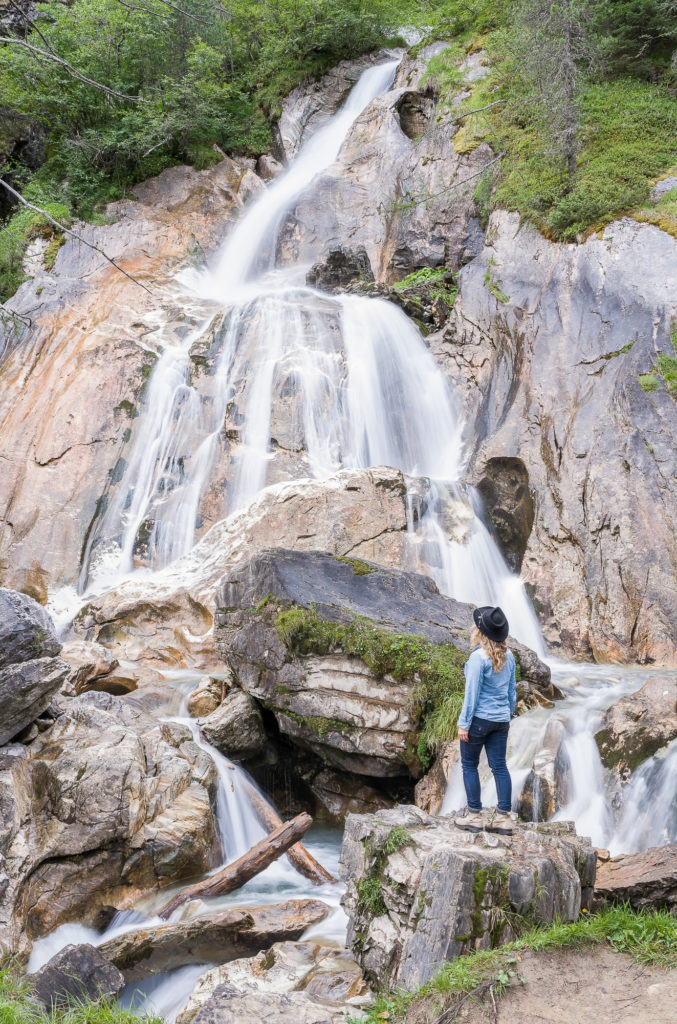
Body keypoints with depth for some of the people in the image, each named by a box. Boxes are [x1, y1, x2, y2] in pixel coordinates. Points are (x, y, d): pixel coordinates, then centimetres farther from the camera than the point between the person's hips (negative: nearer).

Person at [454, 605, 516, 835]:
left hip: (479, 719, -7)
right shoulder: (508, 656, 5)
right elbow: (512, 690, 12)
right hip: (501, 720, 7)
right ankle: (503, 817, 9)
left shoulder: (479, 657, -17)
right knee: (499, 766, 9)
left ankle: (474, 815, 9)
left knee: (469, 765, 7)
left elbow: (472, 693, -16)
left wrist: (464, 723, -10)